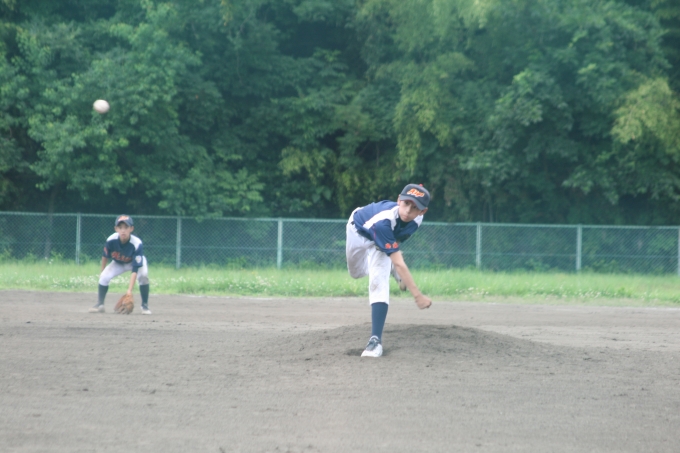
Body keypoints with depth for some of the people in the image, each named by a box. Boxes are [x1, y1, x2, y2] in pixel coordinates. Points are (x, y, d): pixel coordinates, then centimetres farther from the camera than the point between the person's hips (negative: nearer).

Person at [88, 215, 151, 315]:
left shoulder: (137, 244, -38)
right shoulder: (111, 240, -31)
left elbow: (135, 269, -40)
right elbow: (105, 256, -8)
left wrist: (130, 289, -46)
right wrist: (102, 271, 5)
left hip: (135, 261, -3)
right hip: (118, 263, 3)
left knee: (143, 275, -30)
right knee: (104, 276, -18)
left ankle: (145, 306, -13)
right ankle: (100, 305, 2)